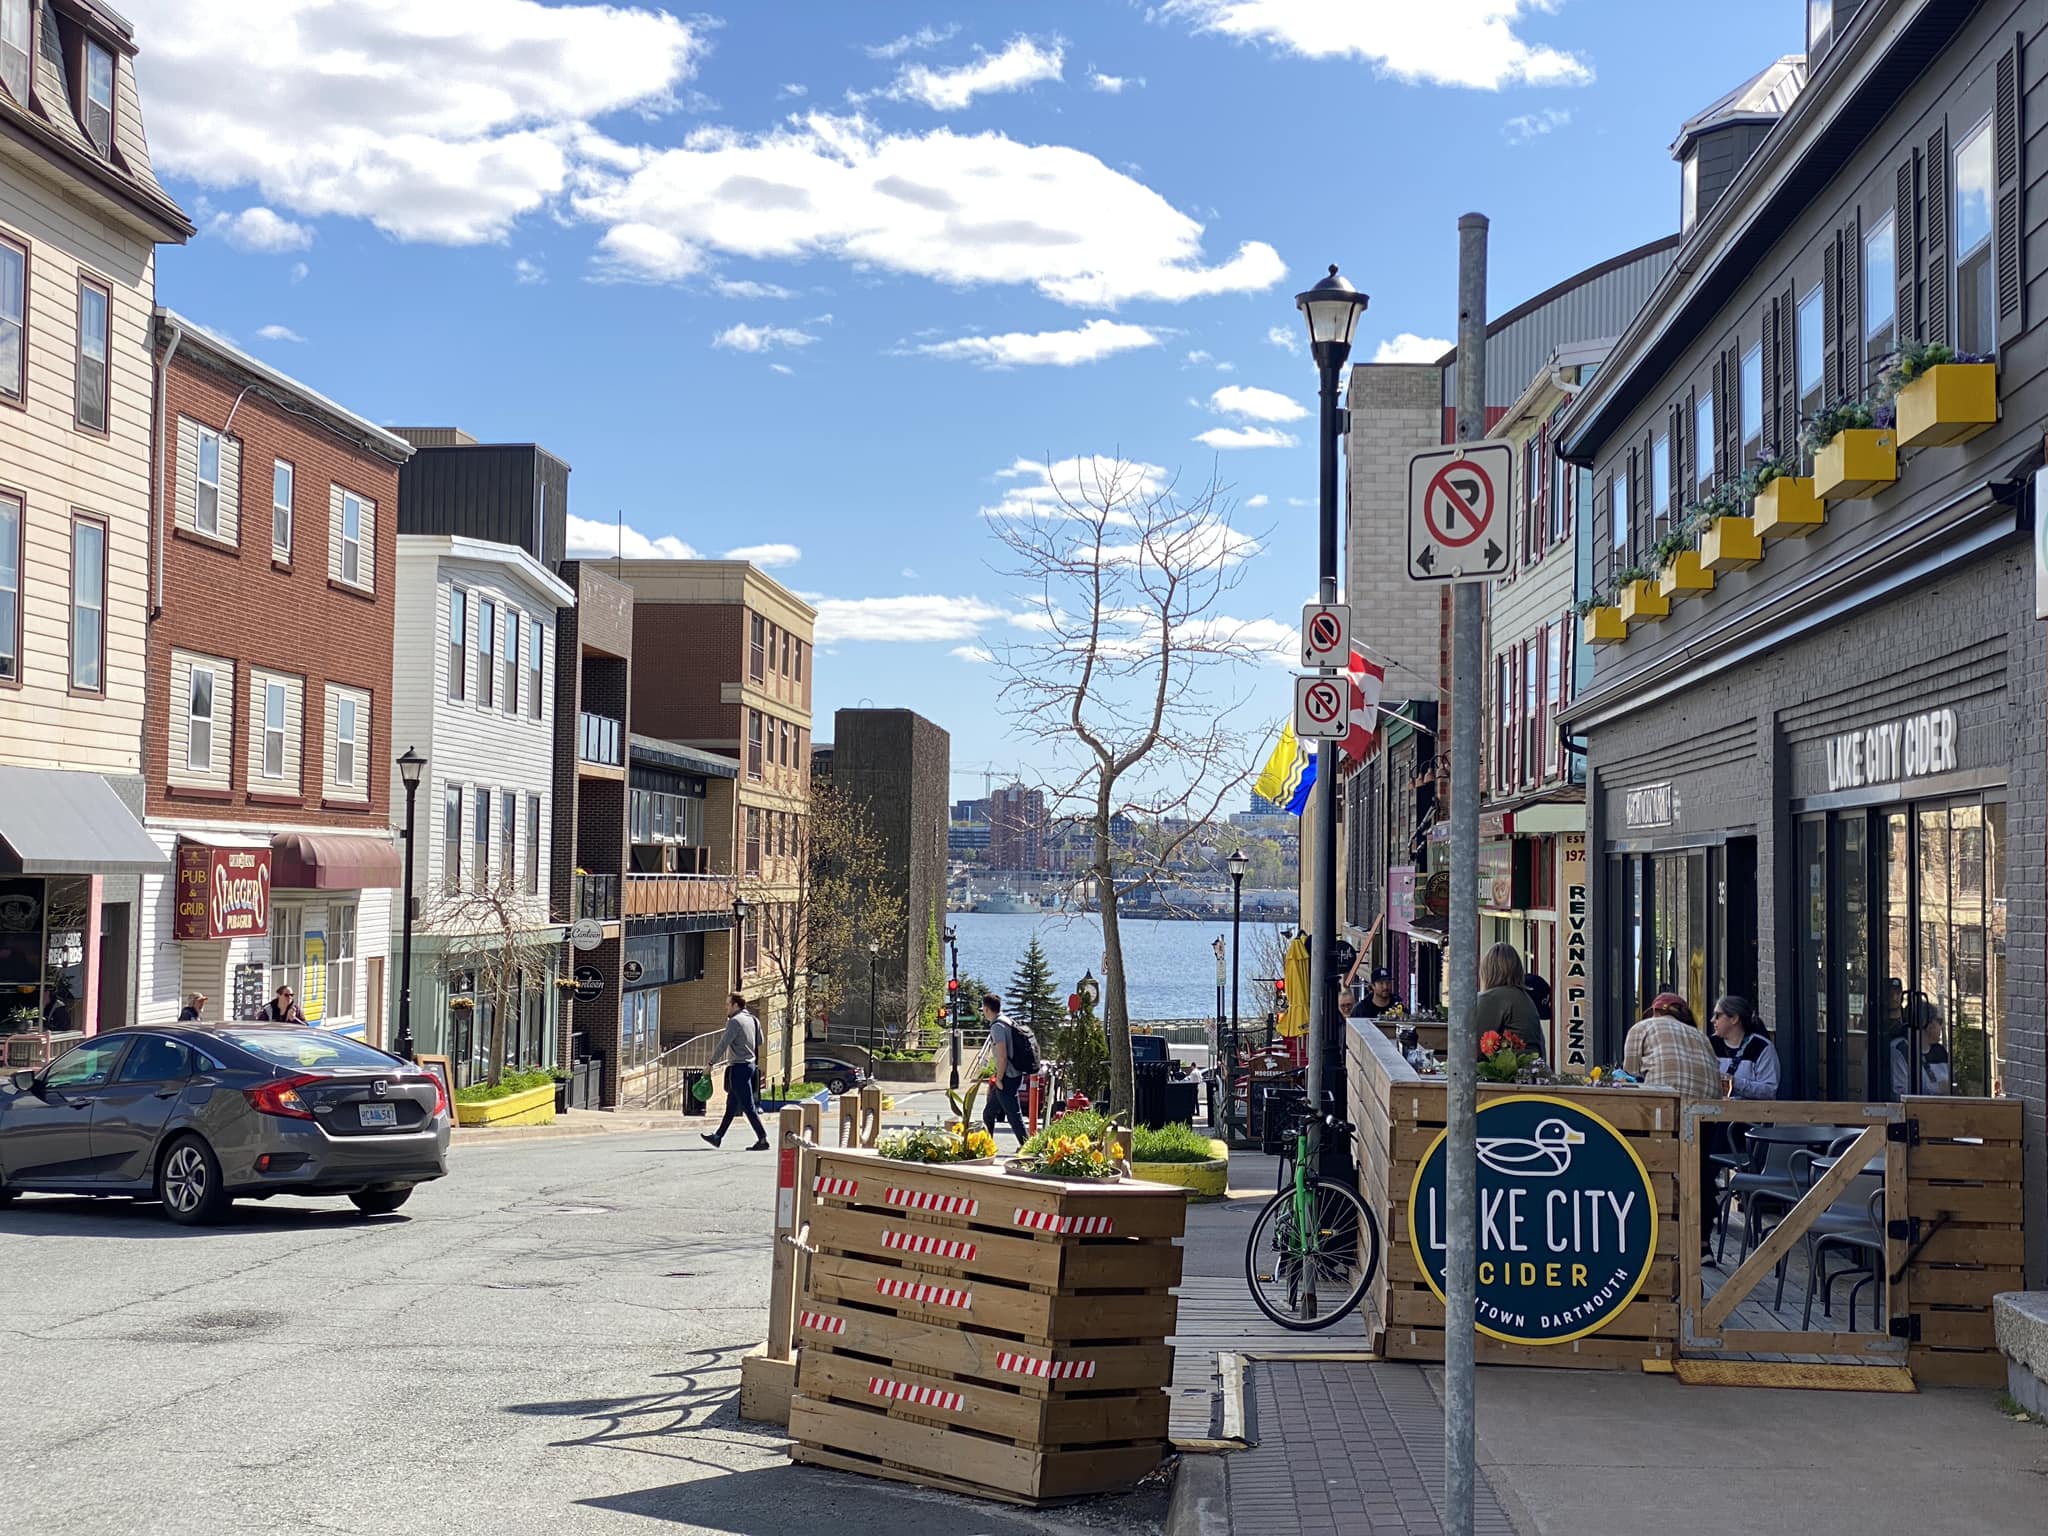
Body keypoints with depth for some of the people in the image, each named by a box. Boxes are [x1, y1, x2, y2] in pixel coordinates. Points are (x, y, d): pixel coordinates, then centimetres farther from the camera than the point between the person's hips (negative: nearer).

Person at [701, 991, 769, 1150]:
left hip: (739, 1067, -9)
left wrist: (712, 1063, -10)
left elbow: (724, 1044, -15)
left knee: (748, 1106, -7)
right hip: (751, 1065, 9)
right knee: (731, 1105, 16)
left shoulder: (735, 1021, -14)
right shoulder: (753, 1020, 12)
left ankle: (763, 1140, -10)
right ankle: (718, 1137, 24)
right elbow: (759, 1043, 15)